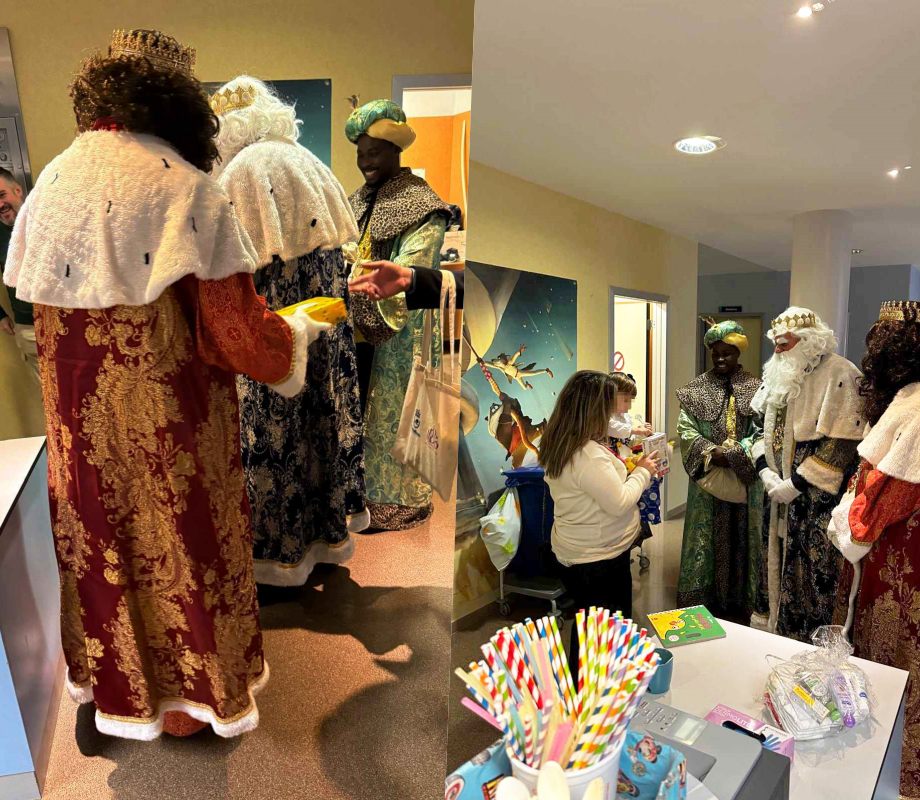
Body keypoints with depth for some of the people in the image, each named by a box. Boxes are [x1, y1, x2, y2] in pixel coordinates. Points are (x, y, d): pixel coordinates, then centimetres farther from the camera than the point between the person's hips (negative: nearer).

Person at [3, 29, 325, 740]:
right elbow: (234, 326, -18)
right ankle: (194, 690, 33)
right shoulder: (187, 188, -15)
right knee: (181, 535, 12)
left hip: (79, 418, 6)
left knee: (101, 530, 22)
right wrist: (296, 332, 0)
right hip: (169, 416, -5)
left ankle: (114, 679, 43)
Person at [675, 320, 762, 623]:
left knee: (740, 539, 9)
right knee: (706, 540, 6)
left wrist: (735, 454, -17)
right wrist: (714, 453, -18)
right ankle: (703, 603, 18)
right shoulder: (695, 389, 2)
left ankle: (738, 603, 23)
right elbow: (686, 430, -4)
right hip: (707, 478, 0)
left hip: (744, 480, 0)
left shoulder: (756, 388, 2)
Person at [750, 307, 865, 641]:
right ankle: (771, 623, 33)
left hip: (816, 500, -7)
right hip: (778, 493, 7)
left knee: (809, 572, 2)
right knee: (775, 560, 16)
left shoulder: (839, 375, -14)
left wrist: (796, 485, -18)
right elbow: (762, 425, 14)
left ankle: (807, 637, 19)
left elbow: (843, 442, -19)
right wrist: (766, 471, -1)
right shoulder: (778, 373, 8)